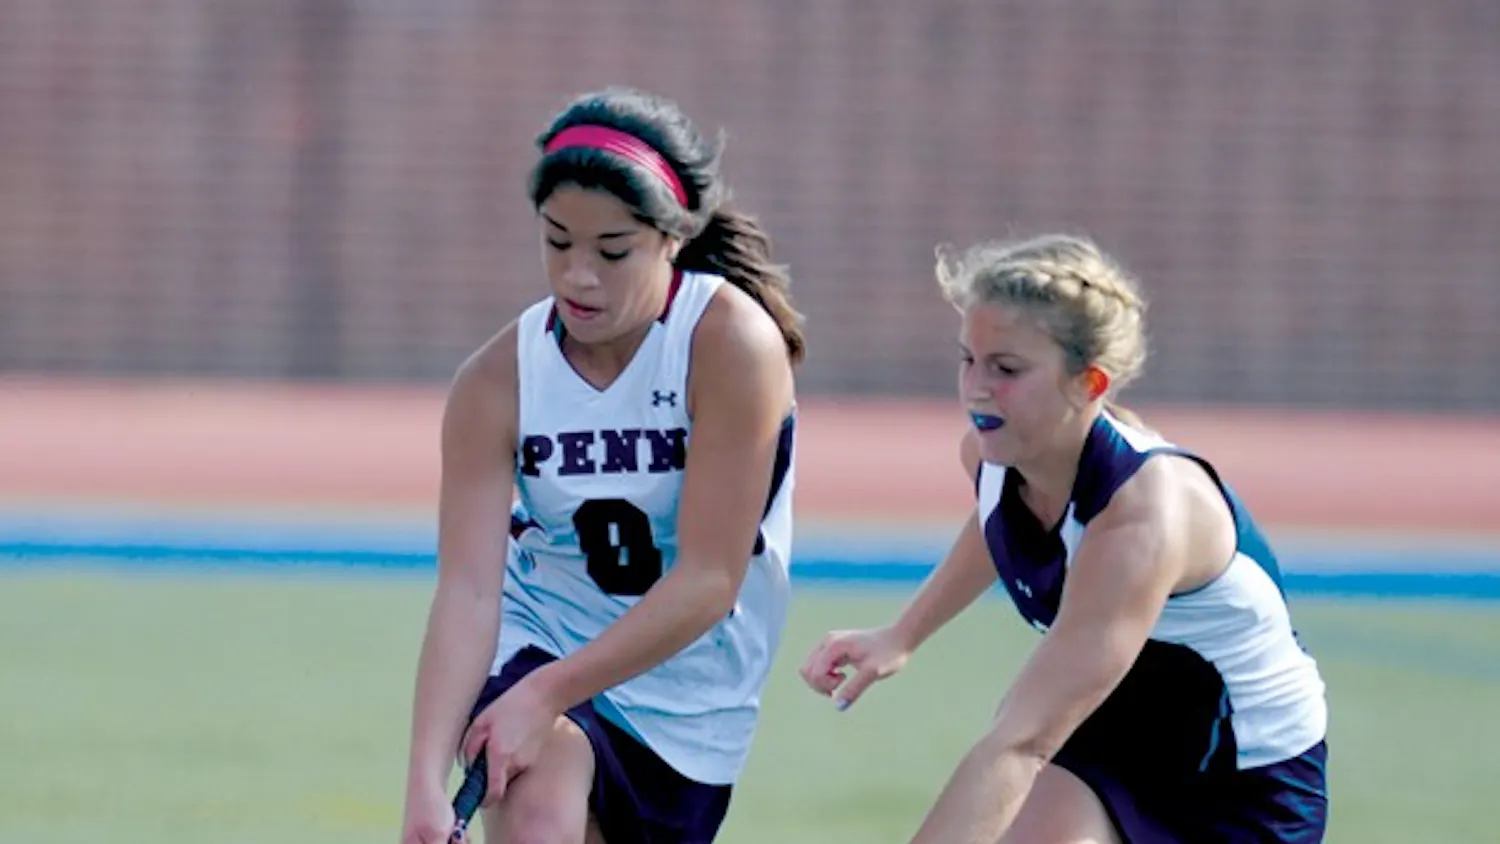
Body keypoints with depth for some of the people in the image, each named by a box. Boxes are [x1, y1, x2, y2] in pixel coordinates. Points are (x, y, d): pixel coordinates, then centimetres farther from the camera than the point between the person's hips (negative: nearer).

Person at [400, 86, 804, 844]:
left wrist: (546, 695, -28)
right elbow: (466, 589, -20)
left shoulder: (733, 344, -22)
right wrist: (425, 780, -32)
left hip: (689, 714, 0)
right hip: (537, 644, 0)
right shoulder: (496, 382, -14)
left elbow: (708, 582, -24)